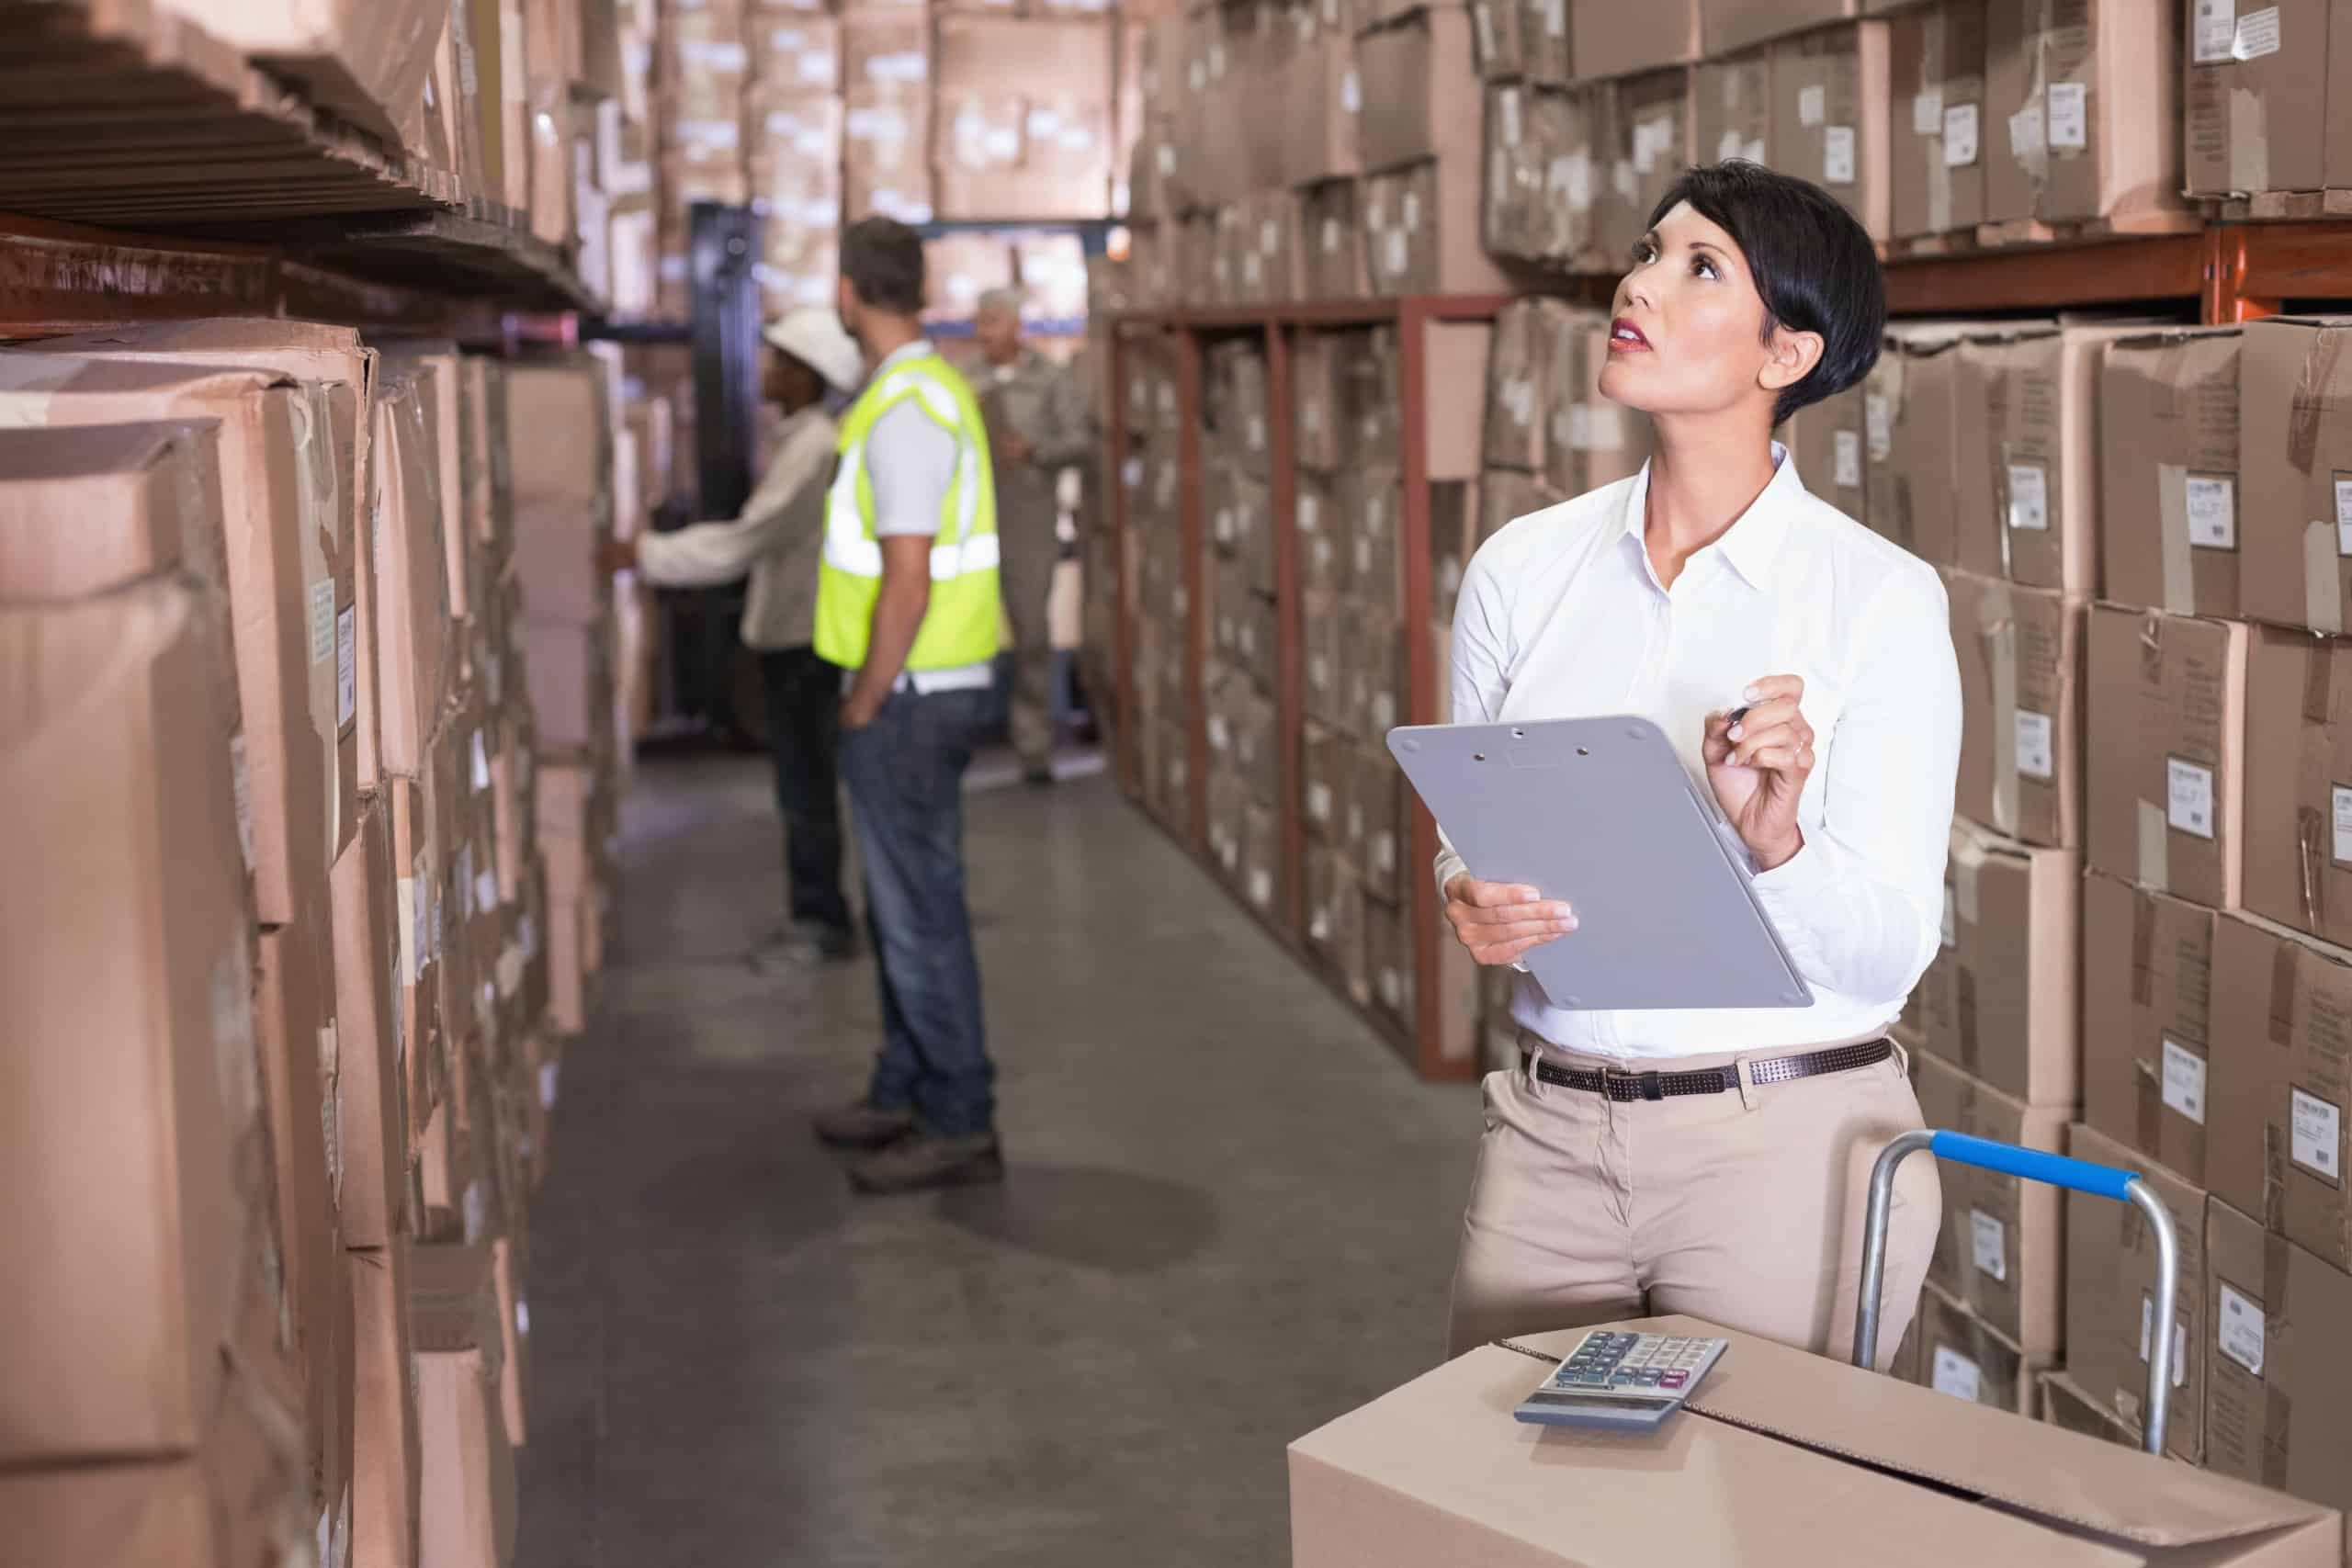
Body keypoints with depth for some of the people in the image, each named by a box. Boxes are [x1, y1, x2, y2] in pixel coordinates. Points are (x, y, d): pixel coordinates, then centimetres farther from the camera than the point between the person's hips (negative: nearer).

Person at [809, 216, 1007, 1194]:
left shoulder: (905, 410, -19)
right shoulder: (936, 388, 13)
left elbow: (907, 581, -23)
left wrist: (865, 707, -16)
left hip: (908, 696, -10)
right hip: (931, 686, 10)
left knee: (918, 908, -4)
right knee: (902, 900, 18)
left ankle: (959, 1125, 3)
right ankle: (904, 1093, 28)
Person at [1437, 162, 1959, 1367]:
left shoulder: (1882, 599, -9)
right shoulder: (1522, 568, 2)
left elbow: (1886, 954, -9)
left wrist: (1773, 840, -27)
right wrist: (1473, 907, -10)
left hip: (1787, 1144, -3)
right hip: (1551, 1132, 3)